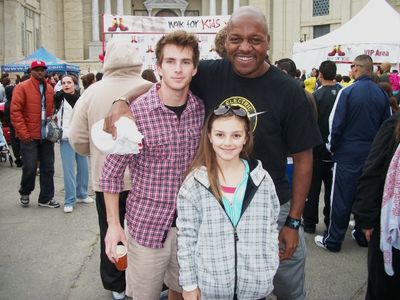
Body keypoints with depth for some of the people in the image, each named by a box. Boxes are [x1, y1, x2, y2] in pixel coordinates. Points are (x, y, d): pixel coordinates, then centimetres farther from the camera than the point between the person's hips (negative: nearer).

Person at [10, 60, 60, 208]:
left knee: (48, 168, 8)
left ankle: (46, 198, 19)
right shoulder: (22, 88, -6)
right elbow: (15, 112, -10)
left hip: (46, 136, 5)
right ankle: (25, 193, 25)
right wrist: (23, 133, -14)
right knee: (30, 168, -2)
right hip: (30, 137, -5)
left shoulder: (50, 89, 11)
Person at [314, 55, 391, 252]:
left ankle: (333, 240, 10)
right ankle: (363, 234, 28)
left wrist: (332, 146, 2)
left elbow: (335, 123, -13)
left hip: (347, 153, -4)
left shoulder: (347, 92, -14)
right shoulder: (382, 94, 1)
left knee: (341, 198, 2)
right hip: (372, 153, 5)